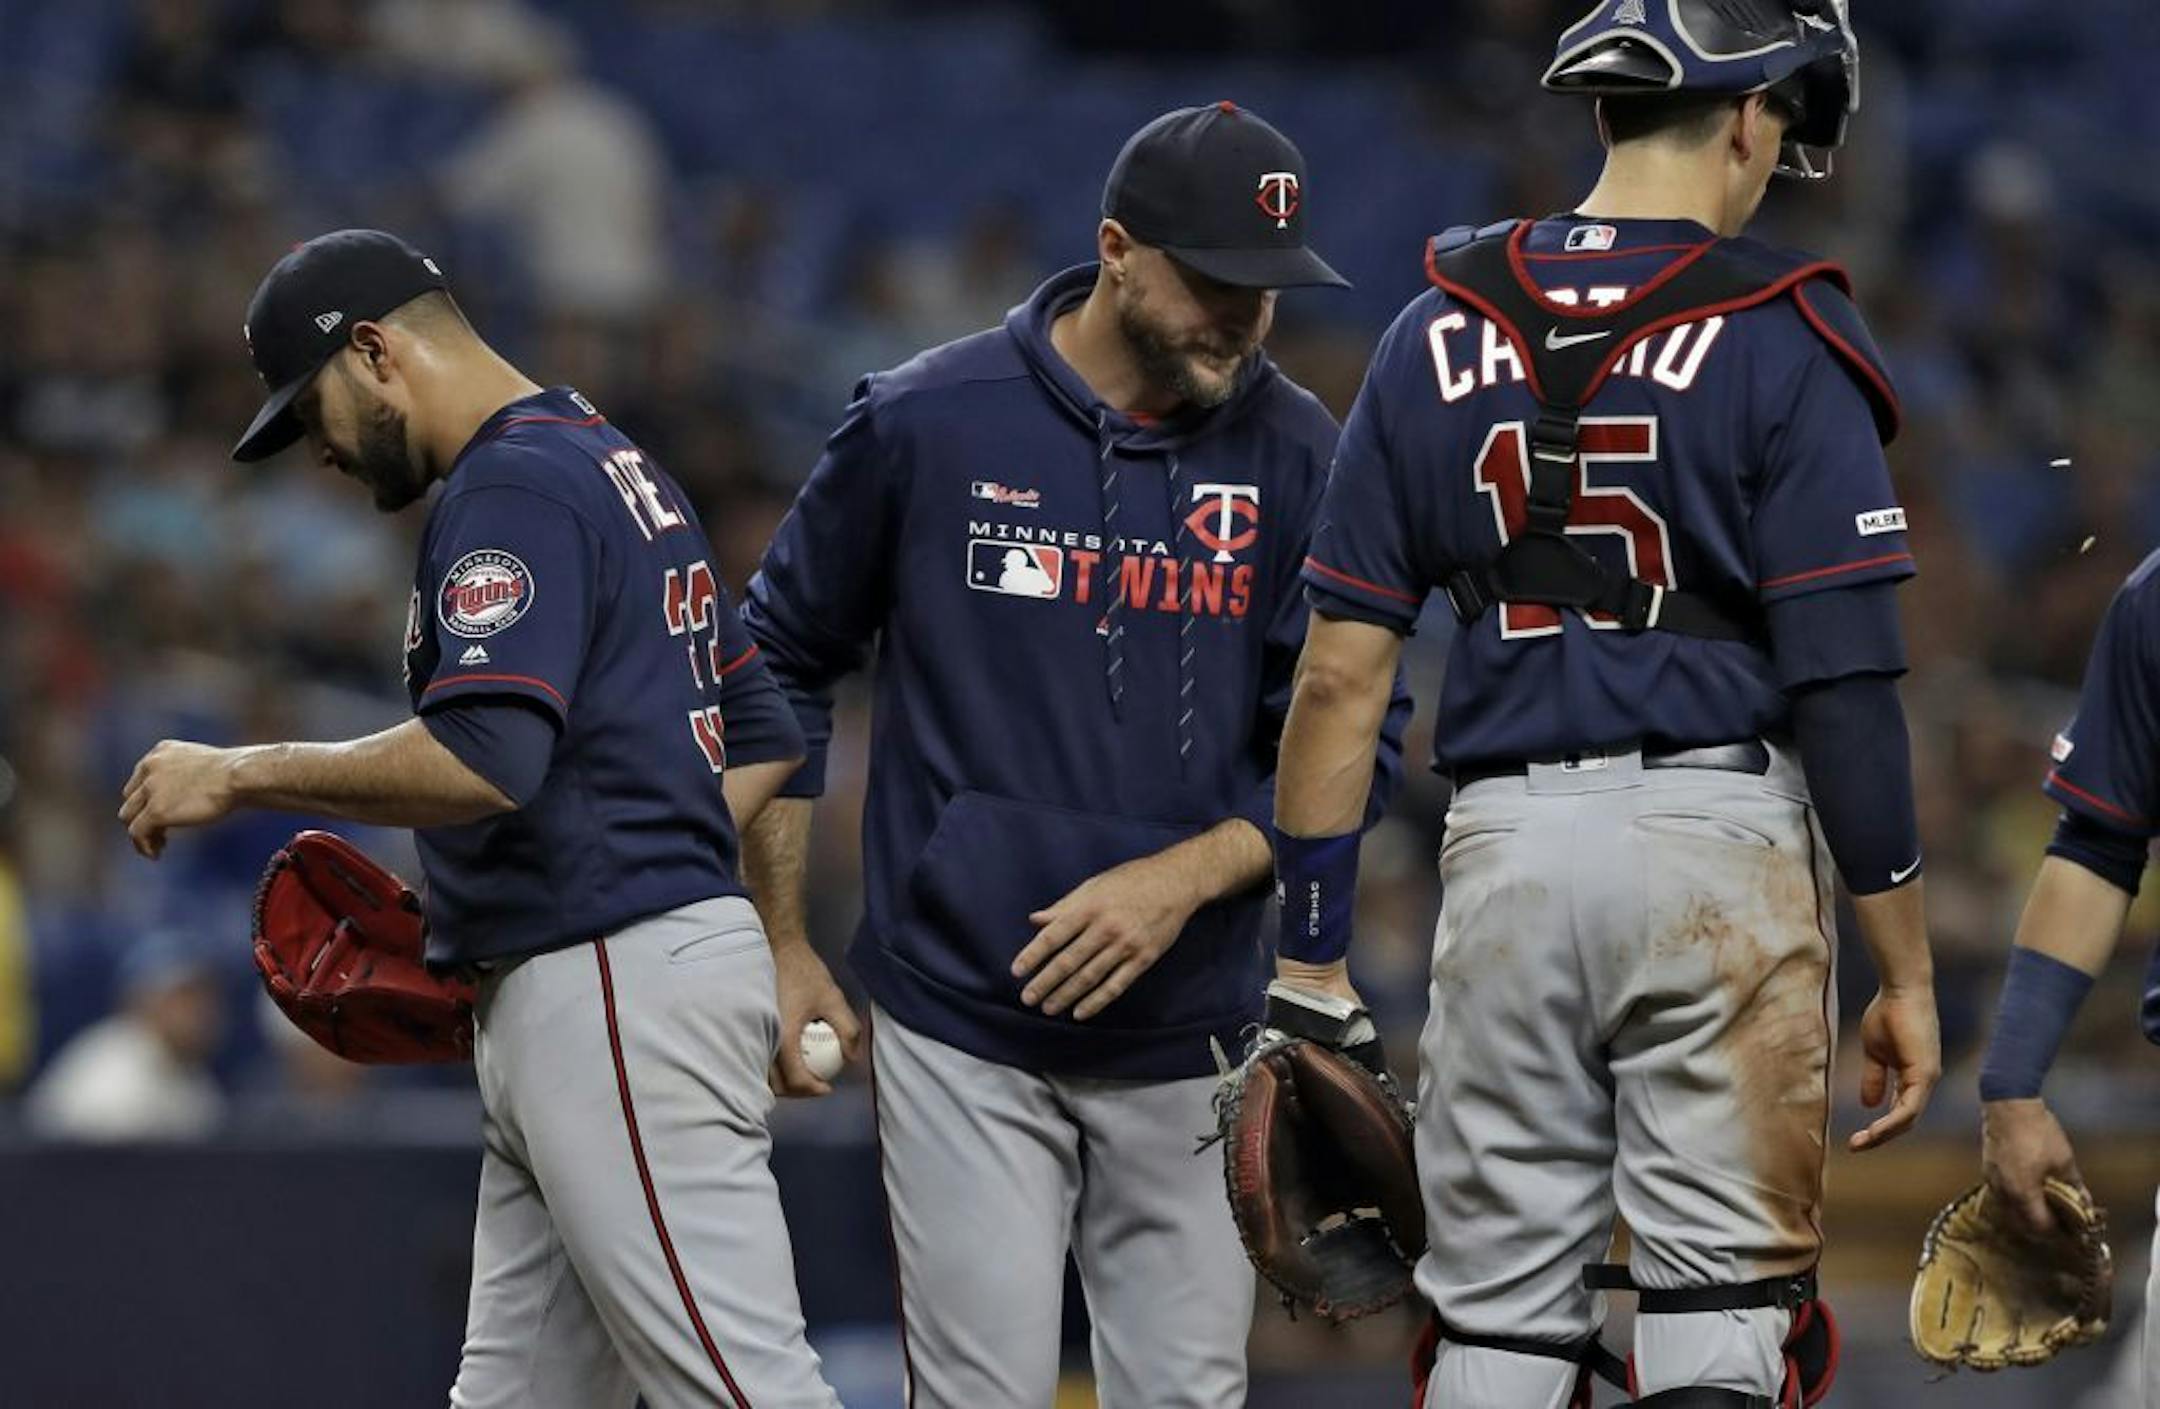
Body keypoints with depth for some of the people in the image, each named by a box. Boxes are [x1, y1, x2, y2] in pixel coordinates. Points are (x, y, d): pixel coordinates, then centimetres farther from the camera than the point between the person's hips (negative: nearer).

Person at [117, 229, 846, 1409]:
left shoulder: (514, 487, -11)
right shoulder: (619, 470, 20)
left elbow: (485, 760, -24)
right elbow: (764, 737, 23)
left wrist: (242, 776, -14)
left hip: (618, 997, -11)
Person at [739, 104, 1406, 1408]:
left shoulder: (1298, 459, 0)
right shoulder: (924, 425, -5)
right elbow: (782, 669, 6)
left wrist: (1181, 879, -16)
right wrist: (785, 952, 5)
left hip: (1189, 1042, 2)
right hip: (965, 1024, -2)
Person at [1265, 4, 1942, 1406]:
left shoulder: (1442, 334, 8)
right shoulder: (1780, 338, -4)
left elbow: (1340, 672, 6)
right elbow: (1846, 686, -8)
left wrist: (1310, 958, 10)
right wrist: (1910, 975, -4)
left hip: (1506, 851, 4)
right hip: (1717, 843, -4)